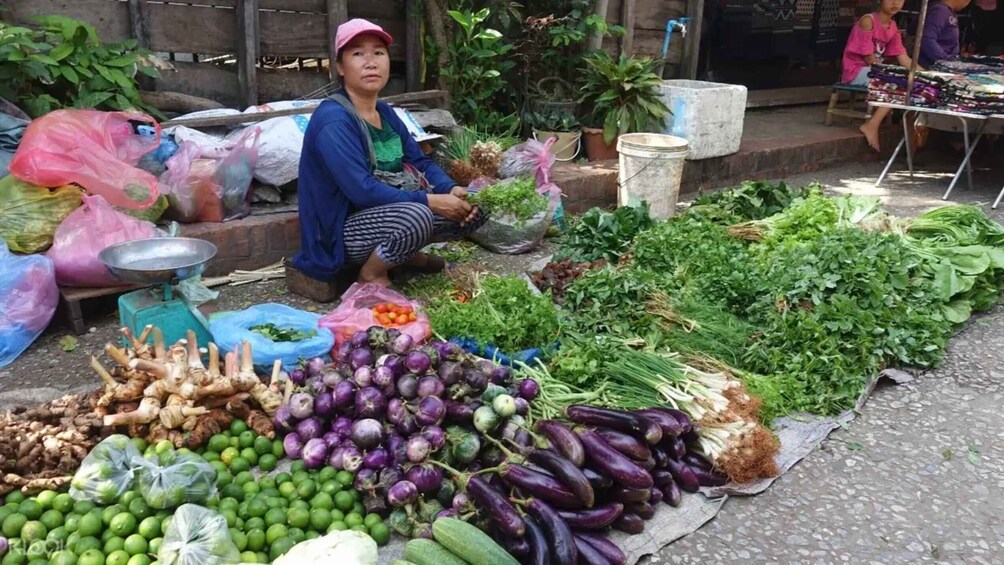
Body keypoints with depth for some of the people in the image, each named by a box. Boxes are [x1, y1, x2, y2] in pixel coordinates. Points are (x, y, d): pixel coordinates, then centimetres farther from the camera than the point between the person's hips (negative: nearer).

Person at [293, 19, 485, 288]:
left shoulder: (386, 113, 7)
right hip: (347, 229, -8)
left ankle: (405, 251, 15)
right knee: (416, 216, -36)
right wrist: (430, 201, -28)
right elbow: (362, 190, -28)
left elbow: (420, 163, 7)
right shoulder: (332, 120, -20)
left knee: (473, 210, 0)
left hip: (394, 212, 8)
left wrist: (452, 190, -14)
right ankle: (371, 274, -8)